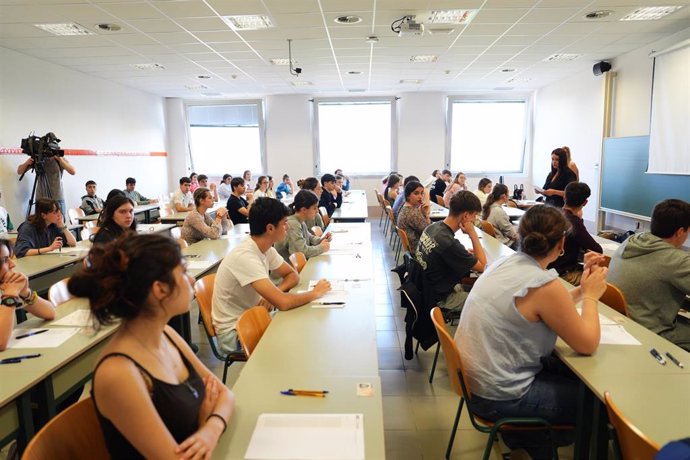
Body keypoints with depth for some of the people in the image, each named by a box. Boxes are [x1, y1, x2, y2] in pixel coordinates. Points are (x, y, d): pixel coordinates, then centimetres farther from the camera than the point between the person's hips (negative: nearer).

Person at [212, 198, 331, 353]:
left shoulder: (265, 248, -3)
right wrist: (315, 293, -19)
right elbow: (283, 303, -37)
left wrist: (275, 292, -14)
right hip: (234, 332, -8)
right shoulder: (245, 256, -30)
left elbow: (293, 275, 8)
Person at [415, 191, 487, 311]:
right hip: (441, 298, -8)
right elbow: (483, 266, -18)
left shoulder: (433, 227, -6)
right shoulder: (449, 243, -32)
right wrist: (472, 233, -18)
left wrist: (468, 253, 1)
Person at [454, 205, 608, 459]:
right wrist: (591, 295, -2)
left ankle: (525, 430, 36)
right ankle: (529, 437, 33)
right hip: (497, 397, -8)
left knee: (571, 371, 24)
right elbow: (588, 345, -14)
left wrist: (582, 287, 8)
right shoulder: (545, 284, -26)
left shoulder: (507, 262, 0)